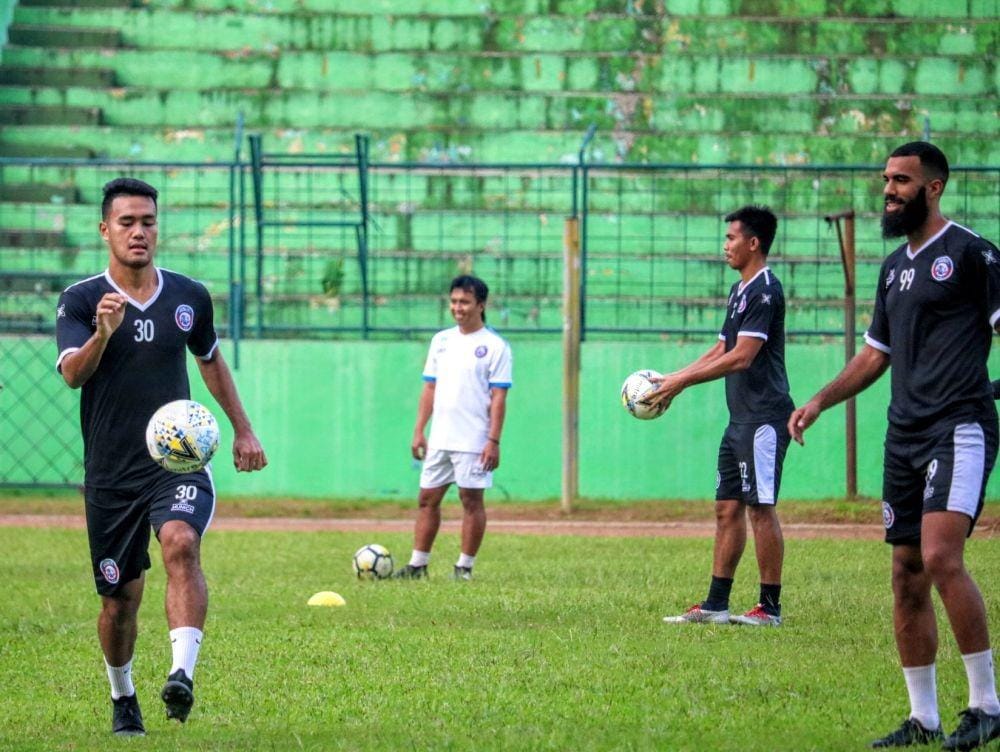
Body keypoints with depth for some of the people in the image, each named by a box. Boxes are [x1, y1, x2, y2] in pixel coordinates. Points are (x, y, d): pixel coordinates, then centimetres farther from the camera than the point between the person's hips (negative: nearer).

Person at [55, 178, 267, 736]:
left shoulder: (189, 297, 6)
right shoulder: (80, 301, -2)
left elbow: (212, 360, 24)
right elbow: (72, 373, -18)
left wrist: (243, 430, 24)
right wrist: (103, 334, -37)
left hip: (178, 460, 0)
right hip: (110, 474, 0)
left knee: (181, 543, -29)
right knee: (121, 596, 5)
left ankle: (183, 675, -39)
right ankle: (123, 699, 30)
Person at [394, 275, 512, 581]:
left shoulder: (494, 346, -5)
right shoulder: (441, 340, 11)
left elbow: (498, 398, -9)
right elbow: (430, 388, 15)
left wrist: (494, 441, -15)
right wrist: (419, 431, 9)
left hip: (473, 441, -6)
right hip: (439, 439, 6)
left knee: (471, 500, -1)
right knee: (427, 499, 7)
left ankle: (464, 567, 6)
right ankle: (417, 564, 12)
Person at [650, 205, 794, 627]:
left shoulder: (765, 291, -14)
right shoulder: (740, 291, 17)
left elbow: (741, 357, -19)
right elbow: (721, 351, 23)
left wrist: (682, 382, -15)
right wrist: (674, 380, 14)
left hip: (763, 416, -10)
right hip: (740, 418, 10)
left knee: (760, 507, -7)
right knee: (727, 508, 9)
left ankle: (770, 607, -3)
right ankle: (716, 605, 12)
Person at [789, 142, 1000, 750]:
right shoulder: (895, 267, 19)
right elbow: (876, 355, 28)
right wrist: (819, 402, 19)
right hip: (905, 435, 8)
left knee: (940, 556, -22)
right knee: (907, 575, 5)